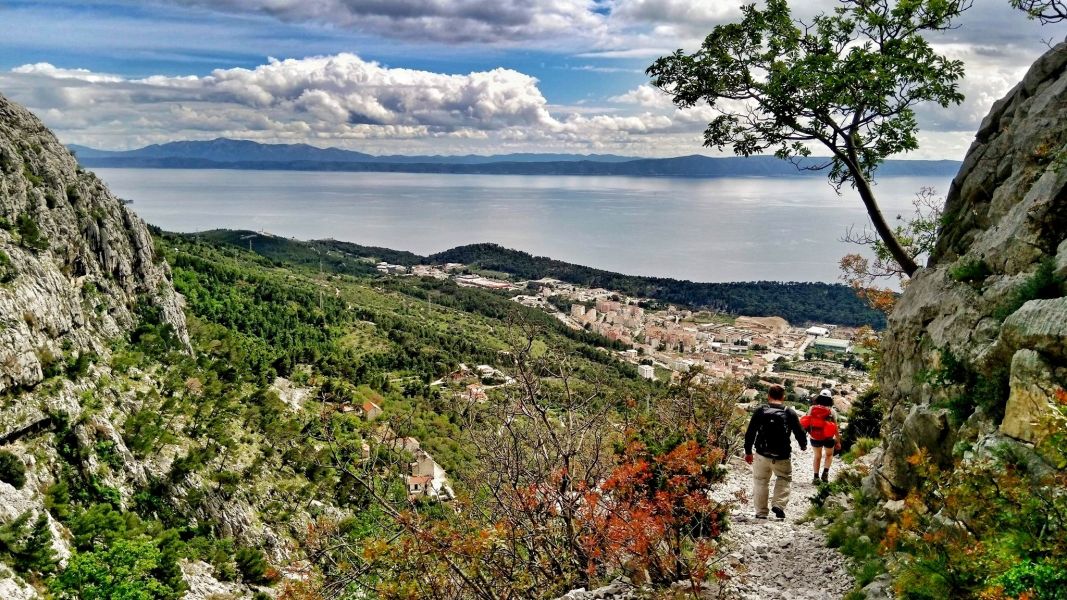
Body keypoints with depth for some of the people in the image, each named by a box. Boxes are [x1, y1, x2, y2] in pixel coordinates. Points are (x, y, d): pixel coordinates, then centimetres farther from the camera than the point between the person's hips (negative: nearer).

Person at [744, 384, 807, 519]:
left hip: (762, 455, 0)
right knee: (784, 479, 21)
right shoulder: (790, 413, -3)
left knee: (760, 482, 14)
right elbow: (799, 432, 4)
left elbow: (750, 433, -1)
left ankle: (761, 512, 14)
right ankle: (779, 504, 3)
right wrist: (803, 445, 26)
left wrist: (748, 451, 10)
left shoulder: (760, 411, -3)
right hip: (782, 457, 0)